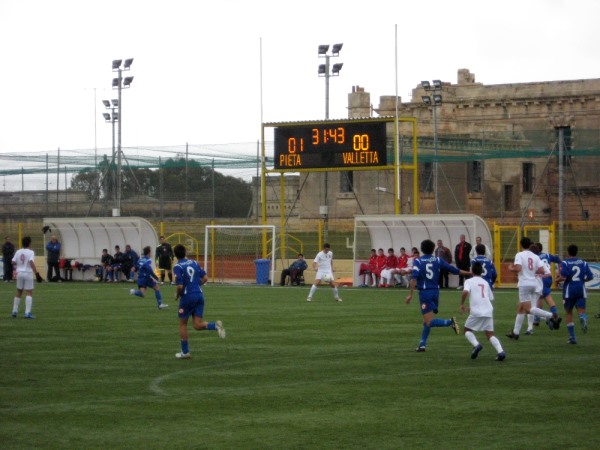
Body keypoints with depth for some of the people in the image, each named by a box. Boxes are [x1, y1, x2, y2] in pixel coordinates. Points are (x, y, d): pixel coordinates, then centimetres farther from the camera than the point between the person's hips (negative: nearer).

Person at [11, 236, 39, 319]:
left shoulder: (18, 252, 5)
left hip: (19, 273, 5)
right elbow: (32, 262, -22)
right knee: (29, 293, -3)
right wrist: (37, 273, -23)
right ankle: (27, 313, -12)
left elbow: (13, 262, 4)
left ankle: (15, 311, 21)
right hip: (28, 273, -5)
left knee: (19, 293, 17)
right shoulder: (30, 252, -9)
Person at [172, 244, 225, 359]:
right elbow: (205, 278, 8)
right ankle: (216, 325, -22)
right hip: (199, 295, 5)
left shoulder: (177, 267, -10)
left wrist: (177, 296, 3)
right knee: (198, 325, 5)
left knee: (183, 324, 11)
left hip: (187, 297, -5)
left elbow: (180, 286, -16)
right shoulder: (194, 263, 10)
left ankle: (185, 352, 15)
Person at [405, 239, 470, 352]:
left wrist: (410, 294, -14)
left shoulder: (418, 261, -3)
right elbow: (453, 269, 7)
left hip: (424, 293, -5)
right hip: (435, 291, 5)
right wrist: (470, 273, 18)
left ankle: (450, 322, -32)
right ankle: (422, 344, 16)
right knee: (427, 321, 16)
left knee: (429, 321, -11)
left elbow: (414, 278, -16)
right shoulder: (437, 260, 5)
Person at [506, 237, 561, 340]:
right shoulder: (535, 257, 9)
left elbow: (518, 269, -19)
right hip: (534, 284, 7)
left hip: (524, 284, -7)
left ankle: (551, 316, -28)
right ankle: (515, 332, 19)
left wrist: (511, 269, 2)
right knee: (520, 308, 15)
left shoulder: (519, 255, -6)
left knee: (528, 309, -9)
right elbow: (542, 271, 1)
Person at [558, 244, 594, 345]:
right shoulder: (583, 263, 7)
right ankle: (583, 319, -39)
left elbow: (563, 277, -19)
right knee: (581, 311, 0)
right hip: (581, 289, 2)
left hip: (569, 290, -2)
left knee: (568, 313, 13)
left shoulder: (564, 263, -4)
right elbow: (590, 277, 3)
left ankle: (572, 337, 10)